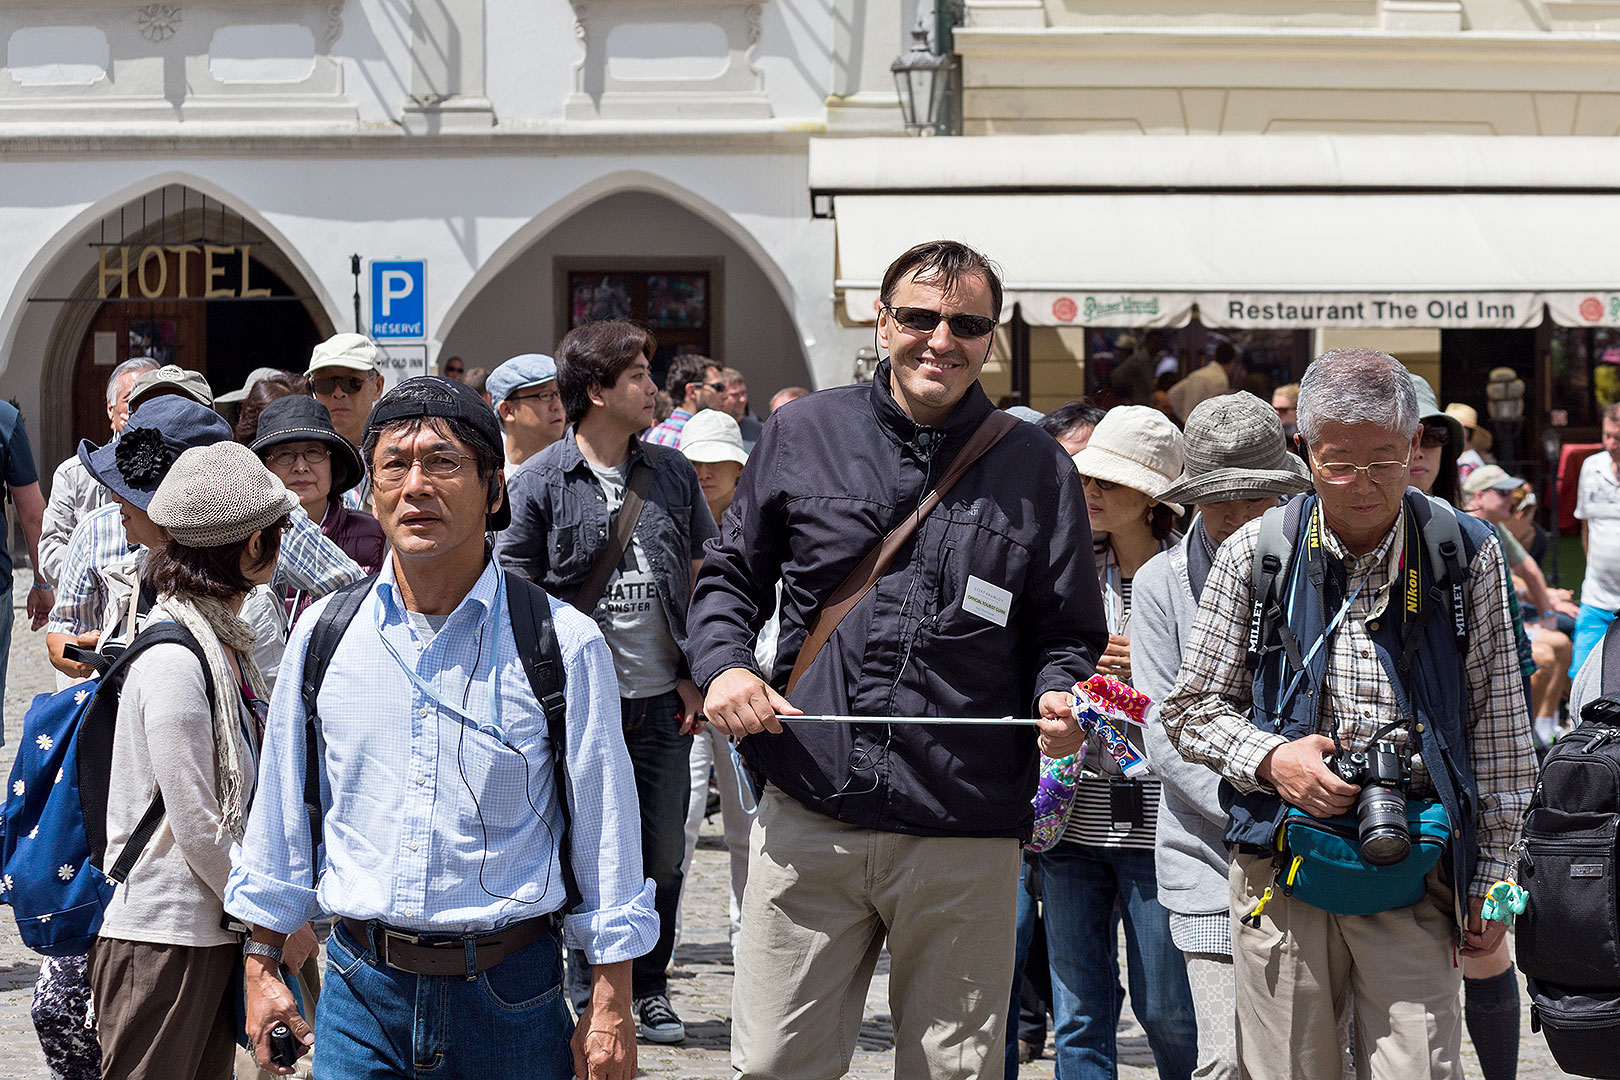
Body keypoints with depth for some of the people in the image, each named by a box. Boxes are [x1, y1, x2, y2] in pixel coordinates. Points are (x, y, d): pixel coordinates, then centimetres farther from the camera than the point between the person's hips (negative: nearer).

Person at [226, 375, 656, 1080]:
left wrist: (610, 1009, -2)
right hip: (362, 993, 2)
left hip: (510, 996, -2)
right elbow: (281, 809, 12)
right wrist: (261, 966, 12)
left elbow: (604, 826, -1)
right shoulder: (324, 635, 3)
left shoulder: (564, 645, -5)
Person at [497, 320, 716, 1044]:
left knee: (662, 854, 9)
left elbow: (702, 581, 12)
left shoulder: (673, 475, 7)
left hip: (662, 701, 3)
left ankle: (649, 989, 24)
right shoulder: (540, 483, -4)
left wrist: (694, 678, 5)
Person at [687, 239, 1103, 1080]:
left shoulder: (1037, 469, 7)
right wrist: (724, 664, -2)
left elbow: (1067, 632, 11)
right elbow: (731, 574, 17)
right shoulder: (801, 434, 8)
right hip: (810, 816, 0)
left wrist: (1059, 698, -10)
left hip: (967, 835, 0)